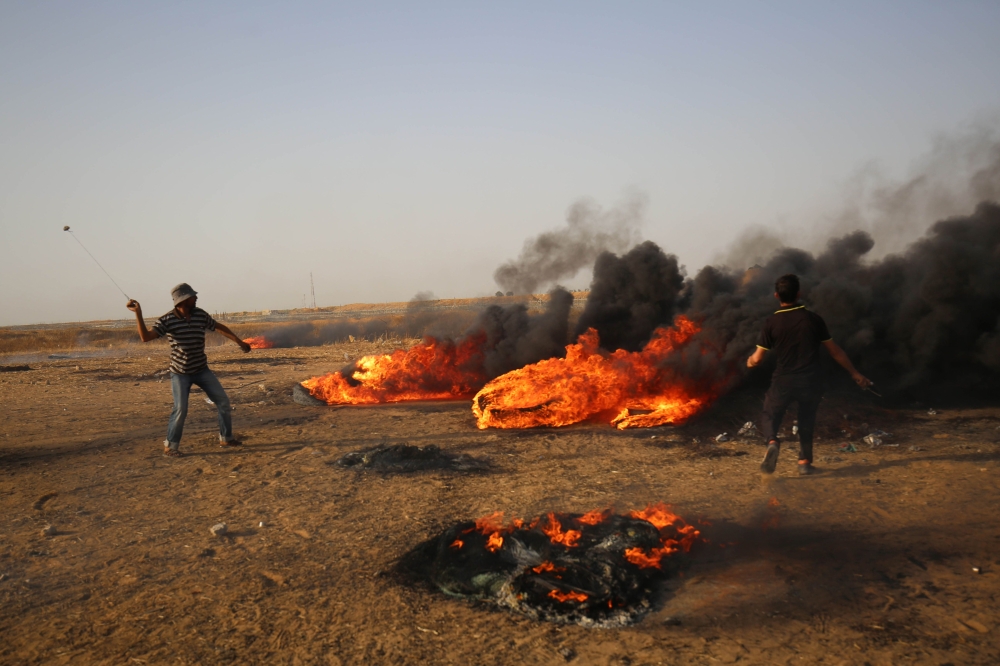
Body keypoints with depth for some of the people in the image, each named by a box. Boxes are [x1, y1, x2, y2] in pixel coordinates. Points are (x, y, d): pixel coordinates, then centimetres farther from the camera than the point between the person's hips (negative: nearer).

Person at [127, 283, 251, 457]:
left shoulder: (201, 315, -5)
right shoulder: (167, 320, -15)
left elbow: (219, 327, 11)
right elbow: (145, 337, -23)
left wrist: (239, 341, 12)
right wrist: (138, 313, -31)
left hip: (202, 370, 4)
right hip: (180, 373, -4)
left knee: (224, 401, 3)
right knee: (180, 409, -15)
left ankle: (226, 438, 19)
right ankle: (170, 445, 4)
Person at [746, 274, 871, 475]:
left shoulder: (772, 323, -6)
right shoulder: (813, 319, -3)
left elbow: (757, 359, -4)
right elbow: (835, 351, 4)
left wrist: (750, 361, 20)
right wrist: (855, 373, 15)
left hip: (783, 381, -2)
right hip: (811, 381, 2)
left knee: (769, 416, 12)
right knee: (806, 421, 21)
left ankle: (772, 442, -18)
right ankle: (805, 462, 19)